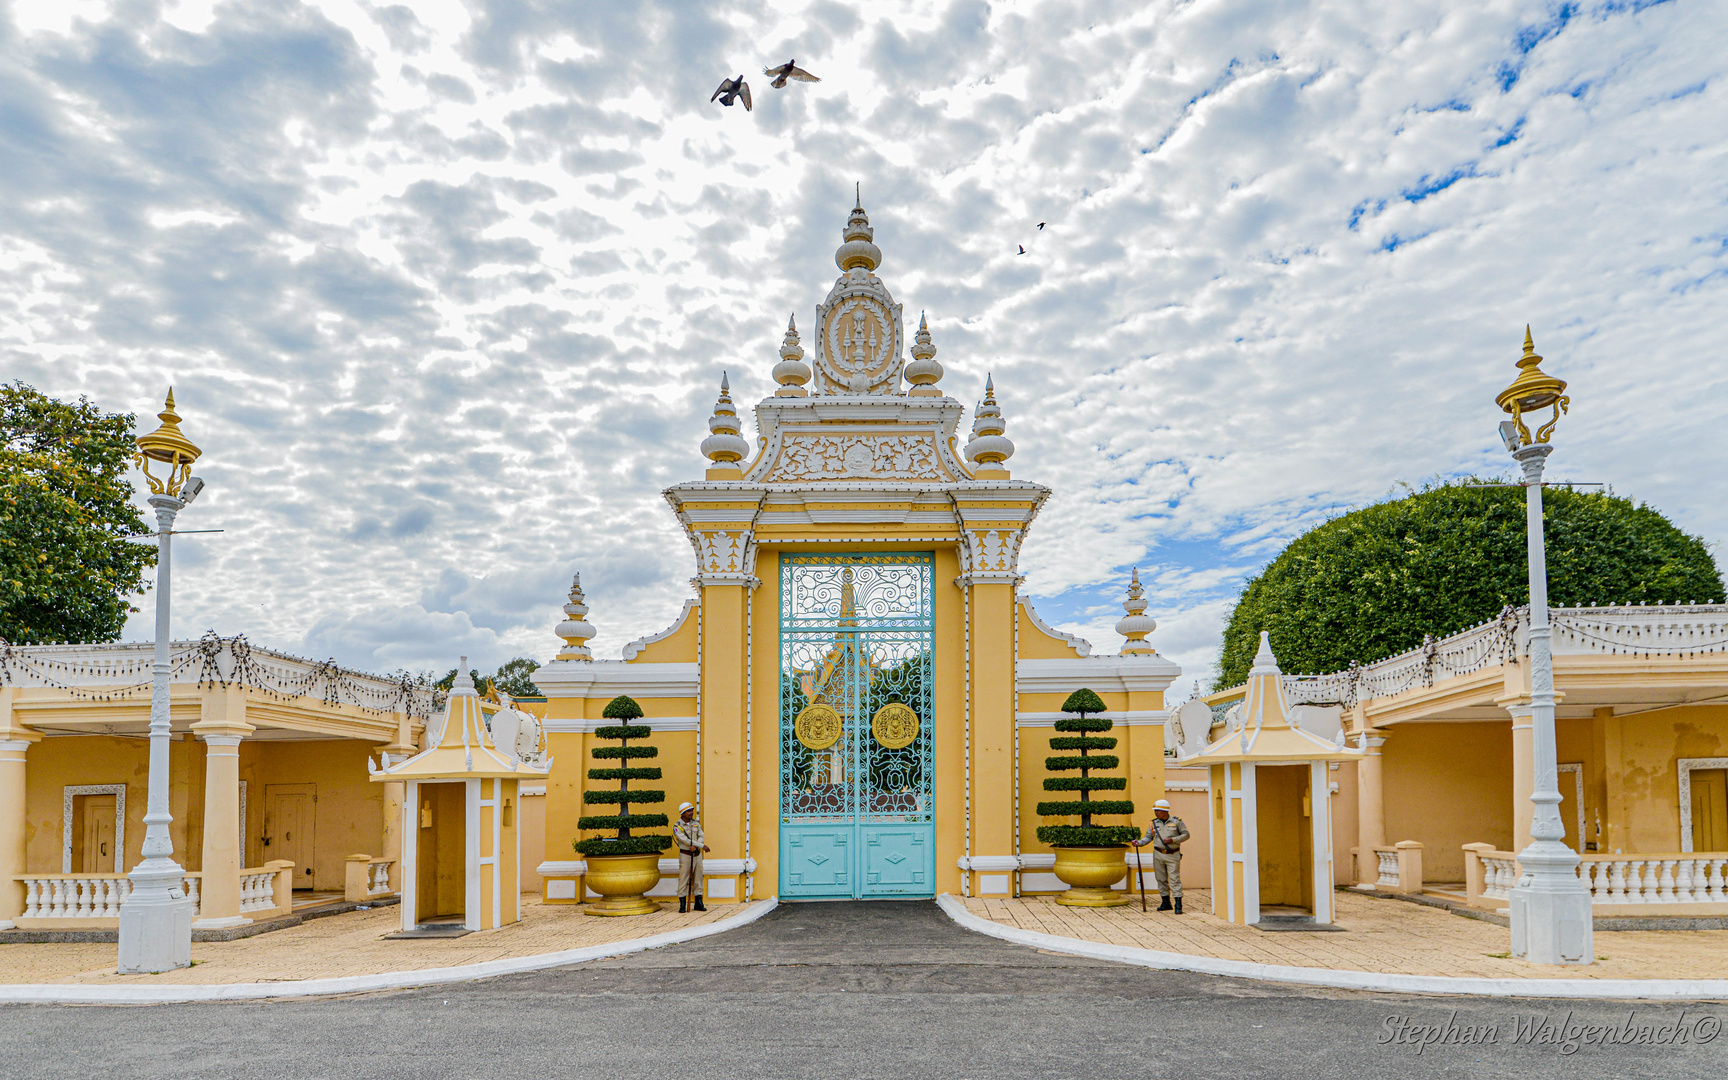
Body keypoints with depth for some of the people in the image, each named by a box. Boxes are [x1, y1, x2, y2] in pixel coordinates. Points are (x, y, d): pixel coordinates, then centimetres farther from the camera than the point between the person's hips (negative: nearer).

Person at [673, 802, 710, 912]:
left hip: (697, 854, 5)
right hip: (685, 855, -5)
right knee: (683, 879, -4)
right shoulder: (677, 827, -10)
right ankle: (682, 905, 0)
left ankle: (698, 903, 15)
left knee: (698, 878, 8)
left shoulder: (695, 823, 8)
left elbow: (701, 836, 0)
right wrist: (702, 846, -19)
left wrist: (695, 846, -20)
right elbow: (685, 840, -18)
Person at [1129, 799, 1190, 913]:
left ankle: (1178, 905, -8)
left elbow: (1186, 834, 0)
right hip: (1158, 854, 4)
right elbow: (1148, 837, 6)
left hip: (1173, 855, -4)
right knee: (1161, 879, 7)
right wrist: (1138, 842, -12)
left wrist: (1173, 840, -14)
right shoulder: (1154, 823, 6)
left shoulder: (1177, 821, -2)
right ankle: (1165, 903, 18)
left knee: (1174, 879, -8)